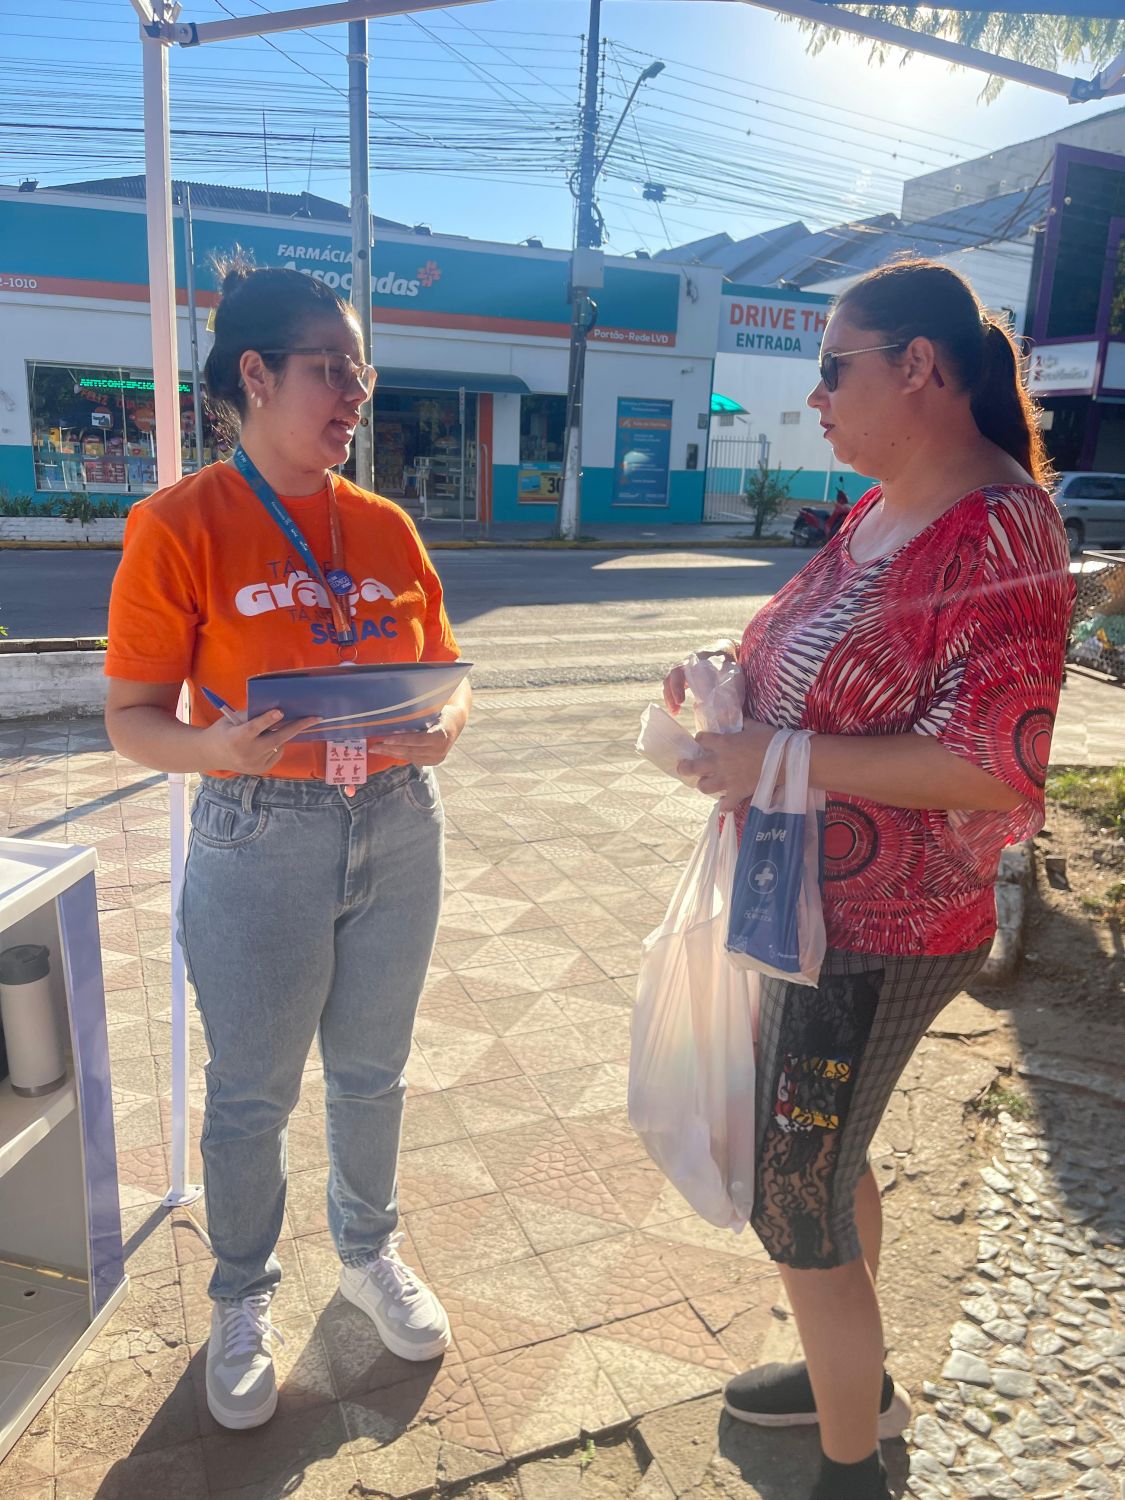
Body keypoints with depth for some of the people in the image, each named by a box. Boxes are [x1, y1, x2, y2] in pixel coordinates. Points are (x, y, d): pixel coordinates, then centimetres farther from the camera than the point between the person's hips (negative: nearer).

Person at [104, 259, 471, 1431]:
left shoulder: (386, 526, 4)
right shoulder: (179, 525, -9)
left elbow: (447, 671, 10)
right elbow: (132, 718, -9)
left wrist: (444, 724, -12)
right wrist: (216, 749, -29)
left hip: (398, 828, 4)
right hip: (260, 839, -4)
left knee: (372, 1069, 19)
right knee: (251, 1093, 12)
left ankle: (368, 1253, 45)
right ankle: (243, 1301, 38)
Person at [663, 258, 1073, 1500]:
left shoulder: (1001, 530, -20)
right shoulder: (877, 511, 8)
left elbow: (991, 767, -25)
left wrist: (776, 758, -25)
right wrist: (732, 667, 1)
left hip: (881, 931, -9)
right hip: (808, 902, 9)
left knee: (797, 1200, 5)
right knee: (821, 1158, 24)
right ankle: (856, 1380, 49)